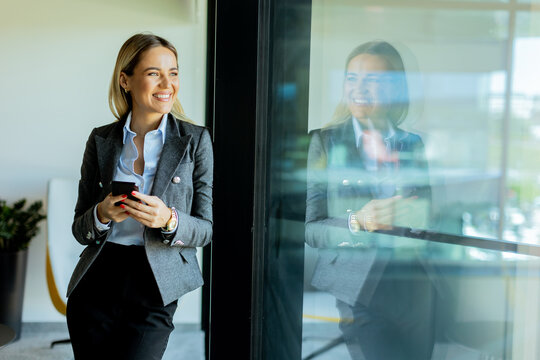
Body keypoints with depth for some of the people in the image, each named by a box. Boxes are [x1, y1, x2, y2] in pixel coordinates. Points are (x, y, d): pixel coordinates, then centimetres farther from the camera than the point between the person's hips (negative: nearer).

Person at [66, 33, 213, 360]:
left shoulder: (196, 140, -2)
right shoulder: (101, 141, 5)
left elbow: (207, 229, -1)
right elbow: (80, 230, 8)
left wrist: (168, 220, -22)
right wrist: (102, 214, -14)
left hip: (154, 295, -2)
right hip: (96, 284, 3)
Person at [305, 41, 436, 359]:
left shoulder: (413, 145, 8)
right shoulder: (323, 142, -2)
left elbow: (426, 219, 9)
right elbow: (311, 229, -6)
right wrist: (357, 222, -22)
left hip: (411, 288, 4)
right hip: (355, 293, -3)